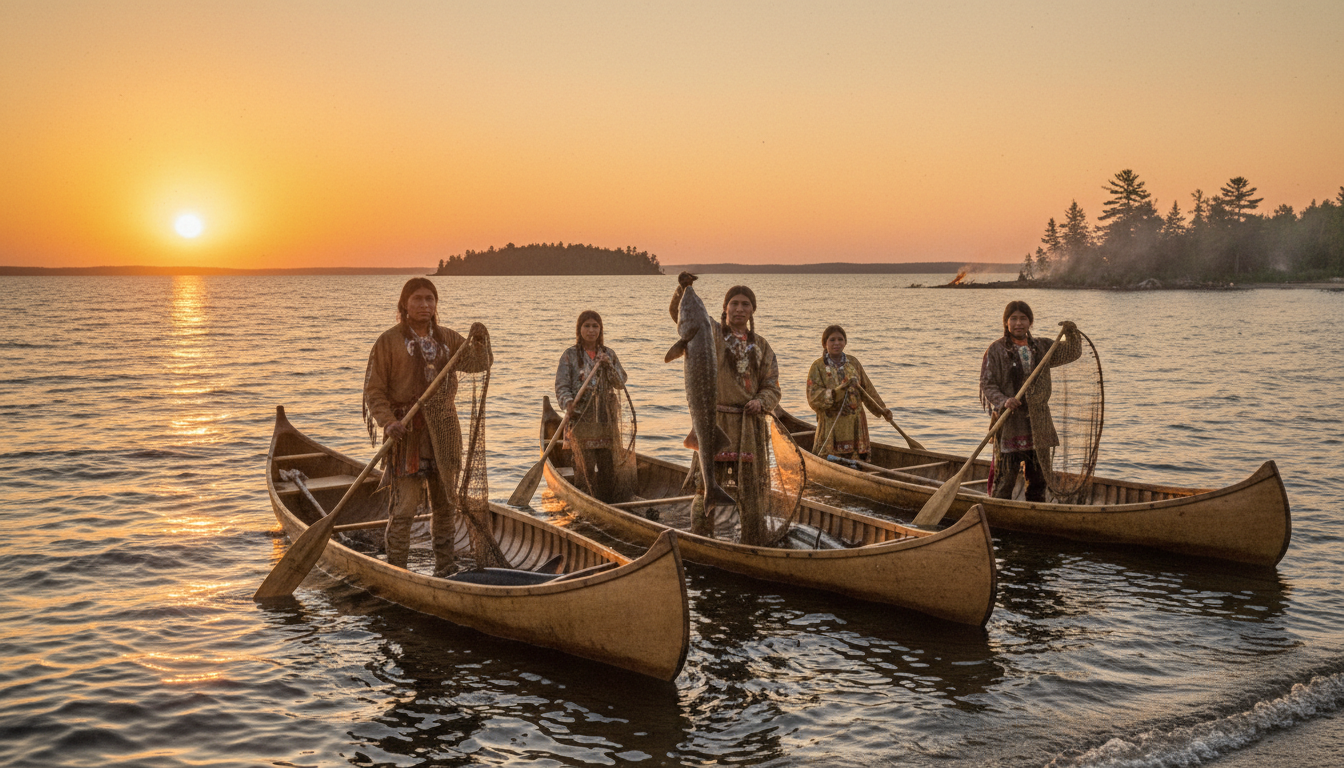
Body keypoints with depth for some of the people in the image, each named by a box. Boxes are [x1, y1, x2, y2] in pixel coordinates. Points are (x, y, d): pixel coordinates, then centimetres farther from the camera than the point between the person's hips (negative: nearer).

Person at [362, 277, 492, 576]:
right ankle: (396, 570, 2)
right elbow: (375, 391, -3)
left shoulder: (447, 338, 11)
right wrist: (388, 423, -18)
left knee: (446, 502, 11)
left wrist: (479, 341, -21)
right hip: (407, 430, -5)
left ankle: (445, 567, 23)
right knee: (404, 504, -7)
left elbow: (478, 363, -1)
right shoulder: (389, 341, -2)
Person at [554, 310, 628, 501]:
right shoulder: (570, 355, 2)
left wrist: (608, 366, -10)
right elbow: (561, 386, -4)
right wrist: (568, 402, -23)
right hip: (581, 416, -3)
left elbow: (621, 383, 6)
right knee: (586, 464, -4)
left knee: (607, 463, 4)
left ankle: (609, 503, 14)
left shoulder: (609, 354, 11)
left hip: (606, 416, 3)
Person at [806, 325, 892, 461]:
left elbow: (867, 388, 20)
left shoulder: (853, 362, 10)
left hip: (856, 424, 4)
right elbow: (813, 398, -13)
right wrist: (839, 389, -23)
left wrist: (881, 409, 19)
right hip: (831, 424, -4)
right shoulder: (818, 367, -3)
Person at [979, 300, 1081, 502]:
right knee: (1004, 478, -4)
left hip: (1038, 425, 5)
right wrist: (1003, 402, -23)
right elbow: (987, 385, -6)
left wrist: (1071, 333, -2)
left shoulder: (1042, 347, 10)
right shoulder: (996, 350, -4)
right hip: (1008, 424, -5)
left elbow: (1072, 353, 18)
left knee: (1038, 478, 12)